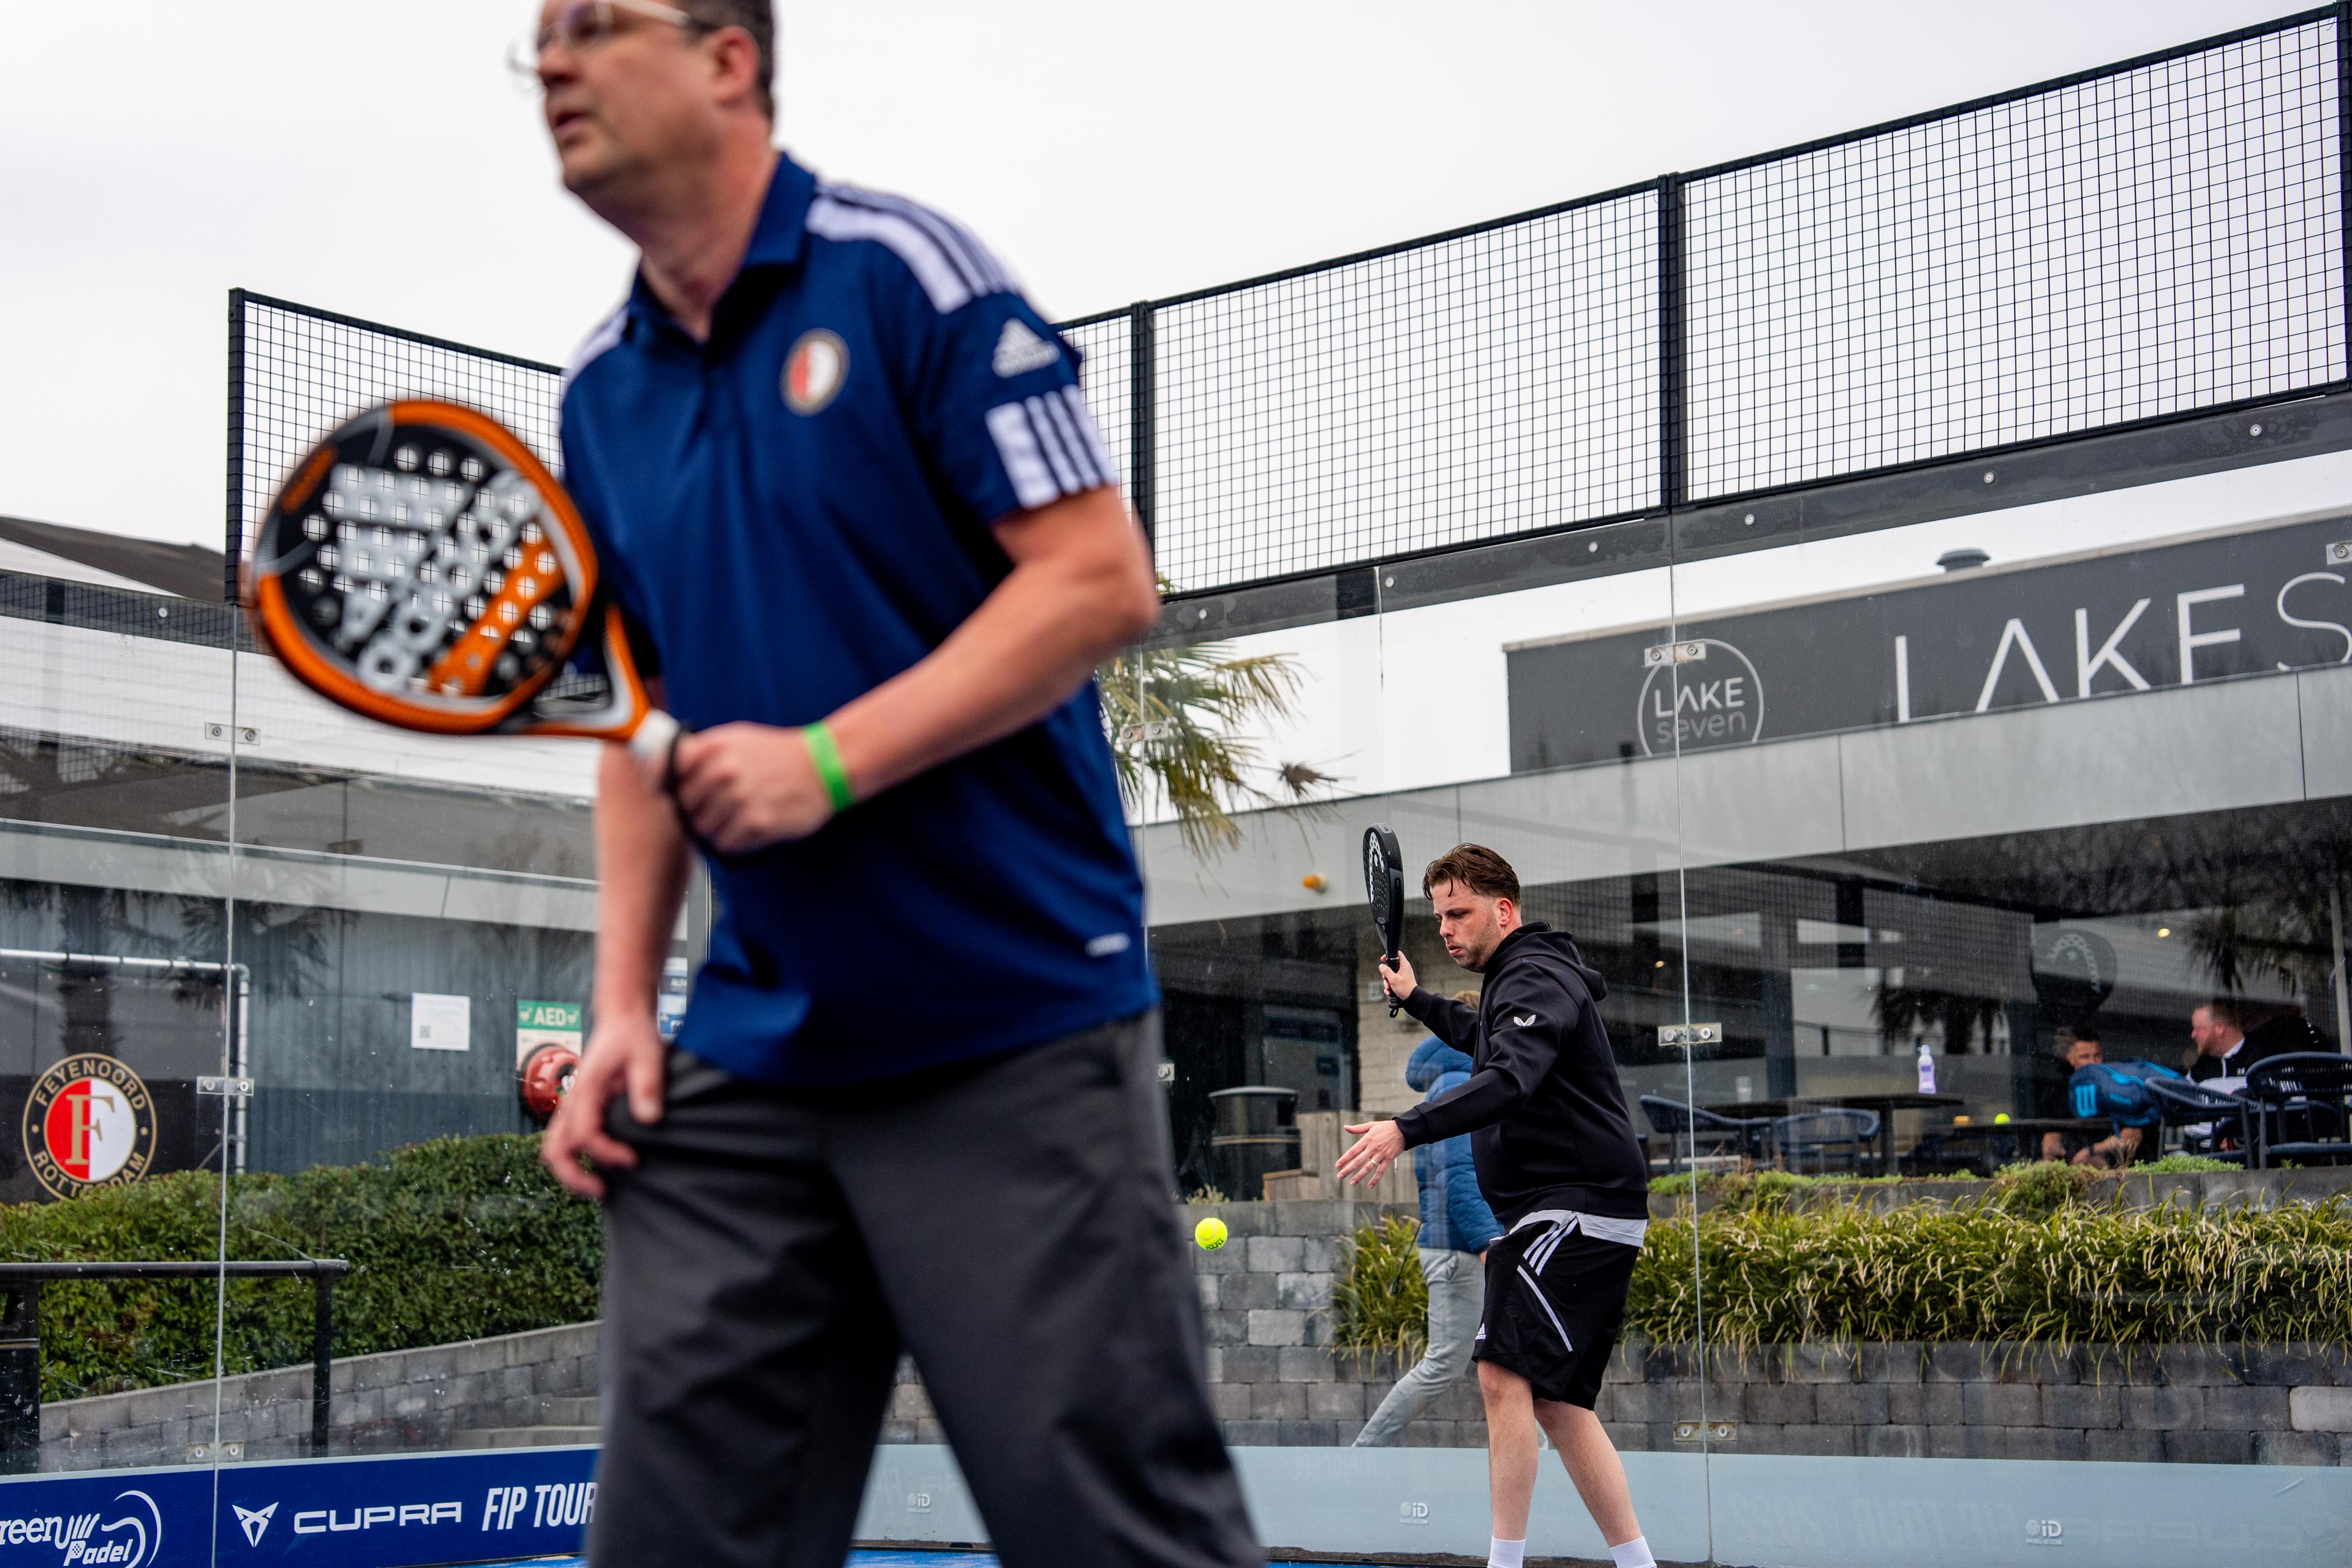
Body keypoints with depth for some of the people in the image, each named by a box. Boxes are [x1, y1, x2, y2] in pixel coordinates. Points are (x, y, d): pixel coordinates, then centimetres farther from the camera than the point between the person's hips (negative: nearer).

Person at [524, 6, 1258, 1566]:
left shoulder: (905, 272, -6)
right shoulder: (598, 393, 13)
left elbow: (1103, 579, -12)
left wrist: (831, 760, -18)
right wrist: (624, 1002, 8)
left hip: (1018, 1037, -6)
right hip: (745, 1071, 6)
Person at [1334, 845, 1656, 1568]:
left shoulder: (1537, 979, -11)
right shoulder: (1518, 980, 21)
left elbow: (1508, 1080, -31)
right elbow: (1488, 1043, 46)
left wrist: (1406, 1130, -41)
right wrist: (1416, 999, 50)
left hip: (1577, 1211, -11)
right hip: (1566, 1219, 11)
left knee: (1505, 1374, -19)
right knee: (1558, 1401, 9)